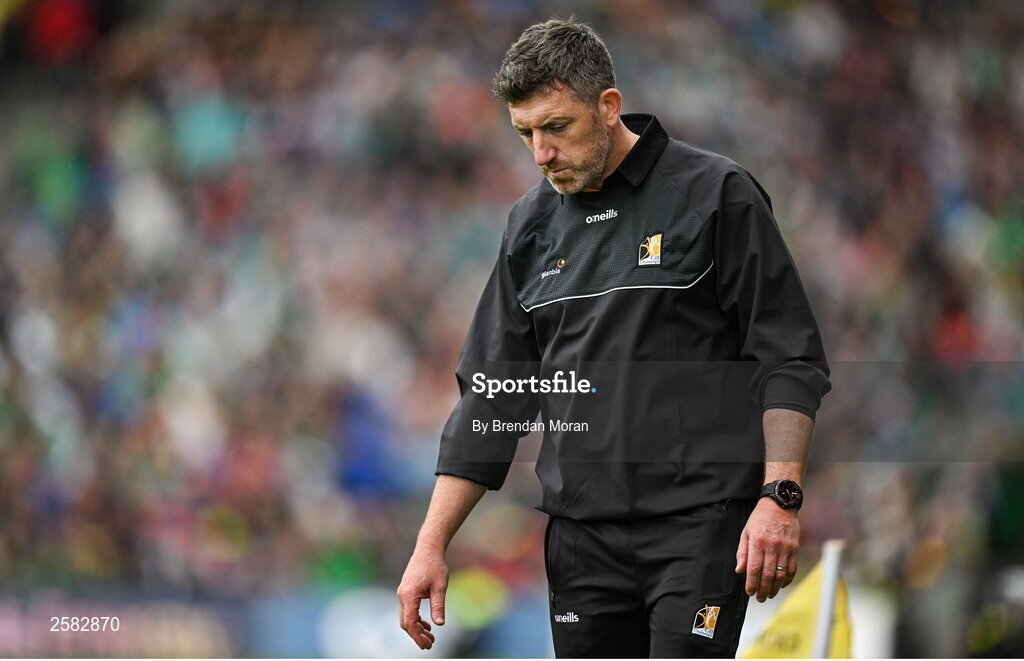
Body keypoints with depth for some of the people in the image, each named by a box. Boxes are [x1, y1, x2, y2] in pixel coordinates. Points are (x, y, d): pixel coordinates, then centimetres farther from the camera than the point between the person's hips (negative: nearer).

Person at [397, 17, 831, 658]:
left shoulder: (714, 195, -5)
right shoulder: (533, 224, 11)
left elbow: (791, 362, -7)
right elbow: (491, 400, 13)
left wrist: (779, 497, -18)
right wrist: (431, 544, 7)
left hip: (697, 525, -6)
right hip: (582, 529, 6)